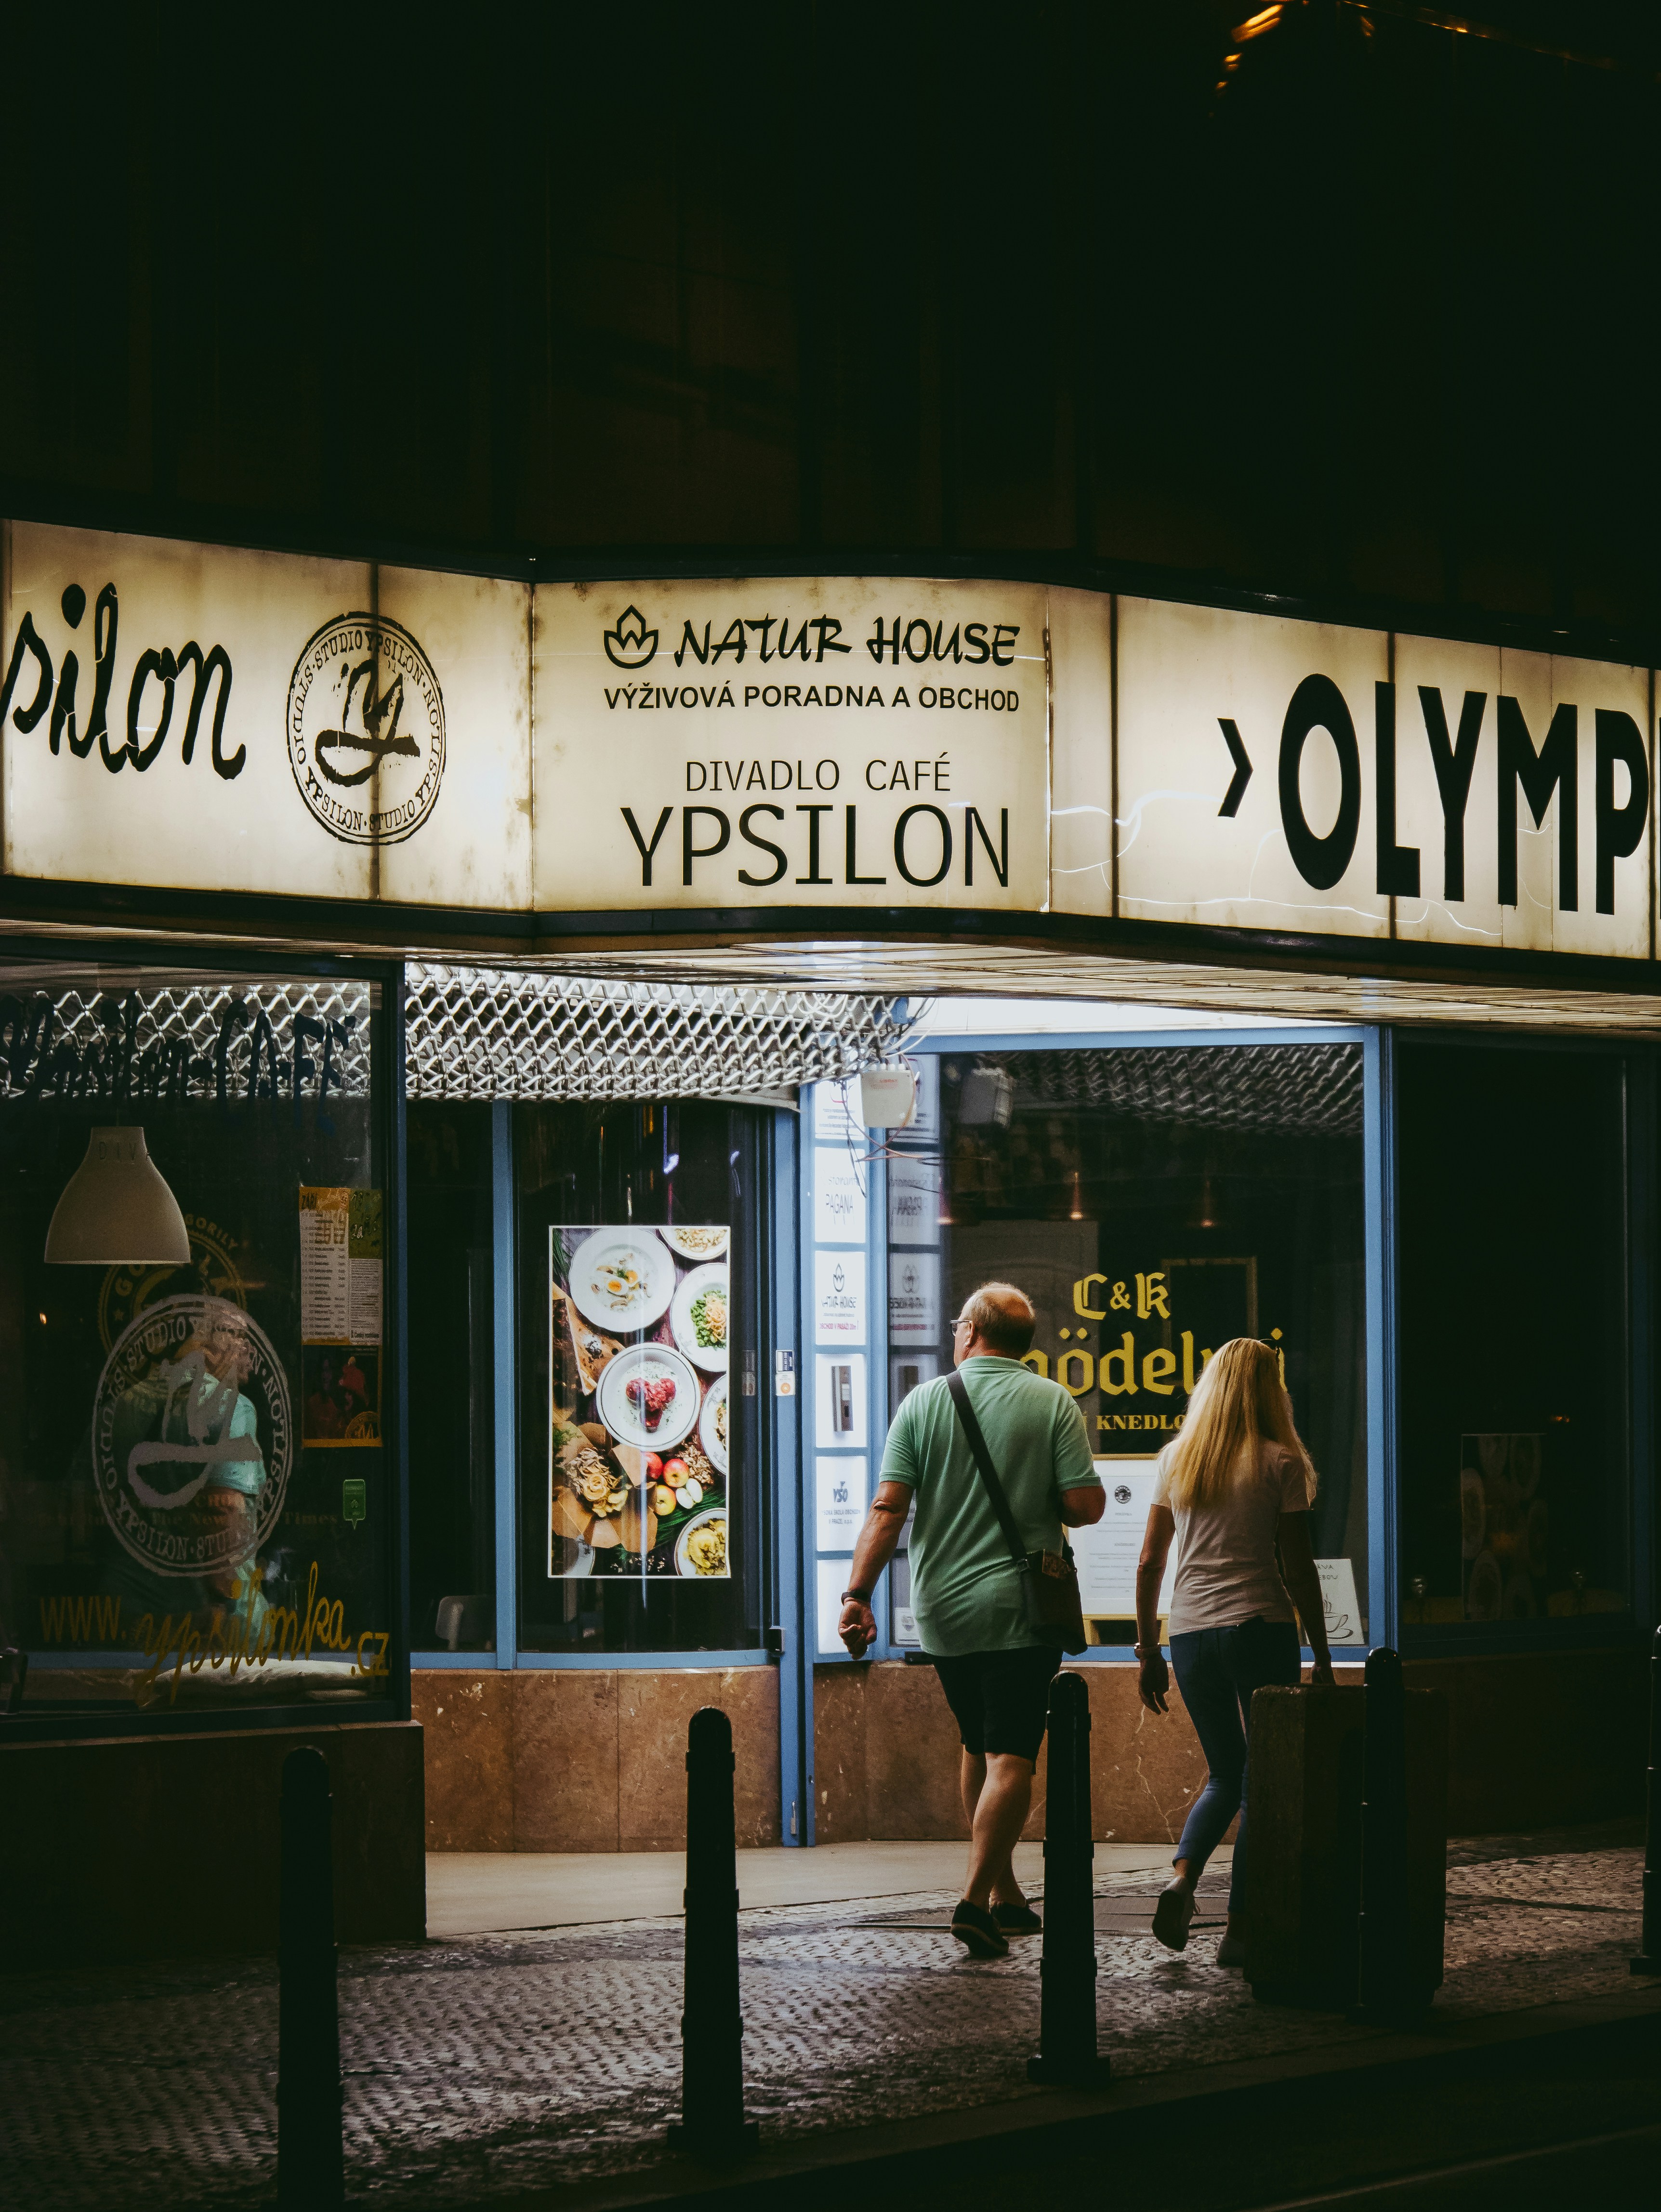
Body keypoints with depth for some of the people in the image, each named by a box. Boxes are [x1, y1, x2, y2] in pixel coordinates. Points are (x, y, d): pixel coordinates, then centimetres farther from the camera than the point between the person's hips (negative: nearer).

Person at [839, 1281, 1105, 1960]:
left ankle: (1004, 1895, 23)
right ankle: (977, 1899, -19)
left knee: (978, 1748, 18)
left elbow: (887, 1509, -5)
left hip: (943, 1610, 3)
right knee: (1010, 1758, -5)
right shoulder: (1053, 1404, -3)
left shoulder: (924, 1402, 2)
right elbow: (1086, 1506, -9)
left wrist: (858, 1594, -5)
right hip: (1021, 1609, -3)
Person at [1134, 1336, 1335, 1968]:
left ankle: (1182, 1876, -7)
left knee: (1226, 1774, 18)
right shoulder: (1280, 1463, -3)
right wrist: (1322, 1658, 2)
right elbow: (1299, 1568, -4)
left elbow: (1149, 1563, 8)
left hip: (1190, 1633, 4)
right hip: (1261, 1628, -4)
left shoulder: (1176, 1459, 8)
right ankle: (1239, 1929, 1)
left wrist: (1147, 1650, 15)